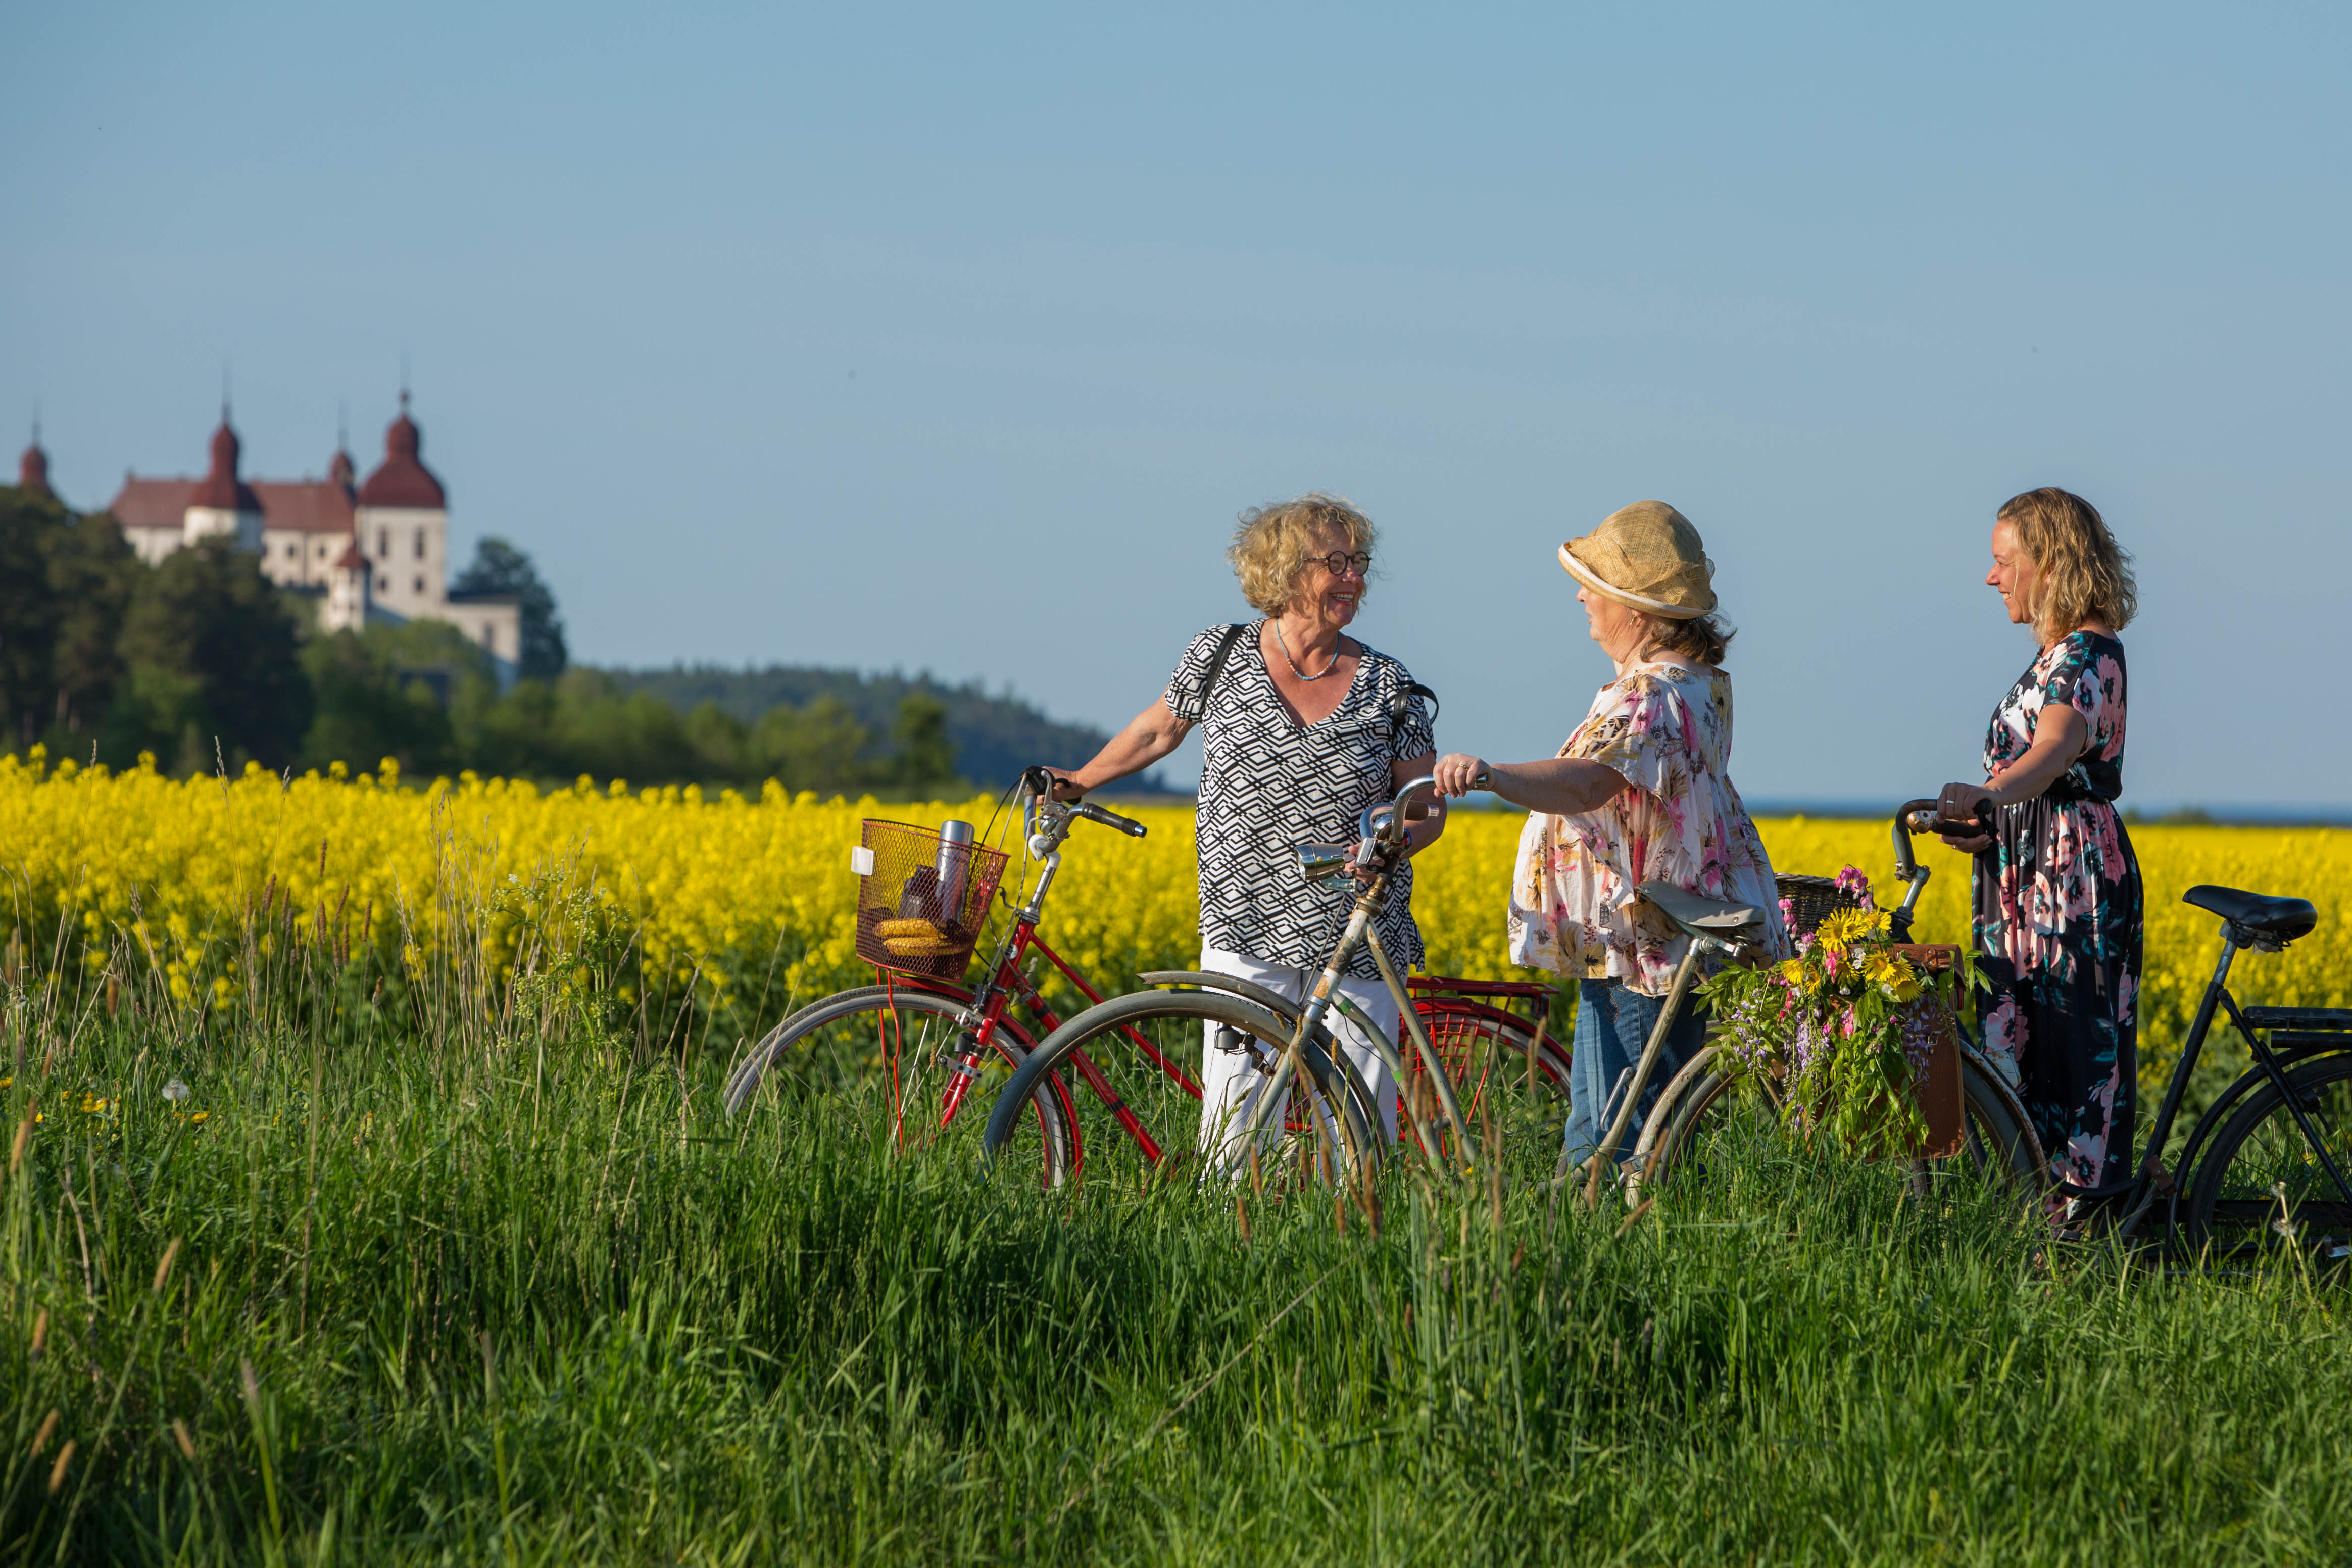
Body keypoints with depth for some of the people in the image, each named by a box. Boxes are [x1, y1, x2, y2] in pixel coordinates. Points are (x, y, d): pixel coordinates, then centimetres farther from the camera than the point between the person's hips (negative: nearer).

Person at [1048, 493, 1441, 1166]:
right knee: (1236, 1120, -8)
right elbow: (1158, 731, 20)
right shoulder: (1220, 657, 1)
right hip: (1247, 934, -1)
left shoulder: (1388, 687, 2)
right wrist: (1077, 784, 29)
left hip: (1357, 946, 1)